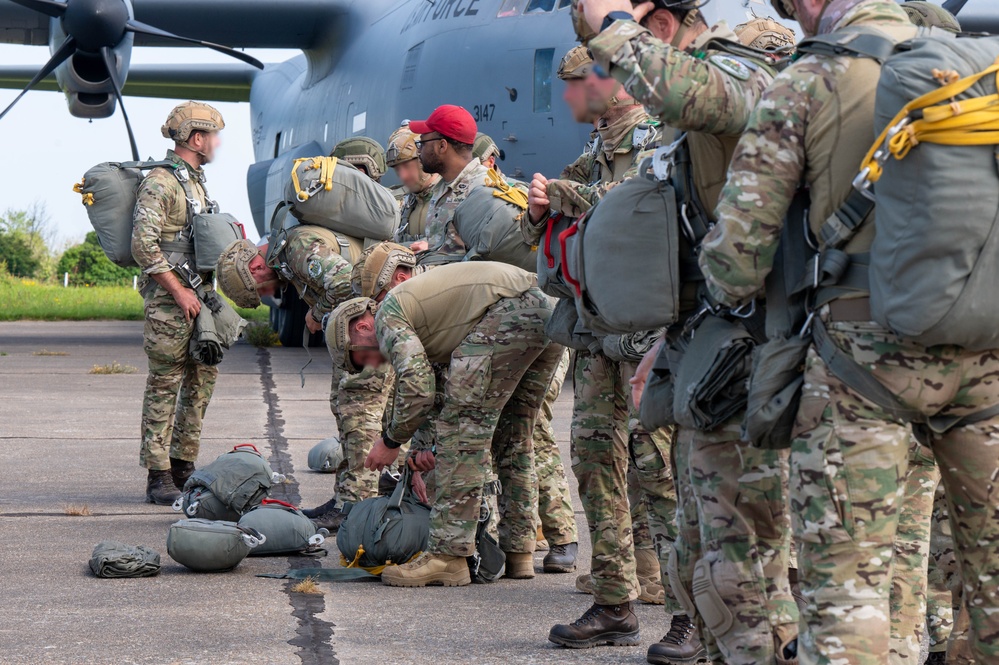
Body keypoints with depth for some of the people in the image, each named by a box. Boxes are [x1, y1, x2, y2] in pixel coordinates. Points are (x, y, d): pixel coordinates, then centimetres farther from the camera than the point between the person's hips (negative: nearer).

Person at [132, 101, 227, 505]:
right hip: (168, 295, -9)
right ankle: (158, 476, -4)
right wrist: (179, 291, -20)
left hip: (198, 293, 9)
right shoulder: (160, 182, -12)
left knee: (202, 380, 11)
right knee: (165, 385, -6)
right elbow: (144, 245, -19)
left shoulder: (195, 181, 17)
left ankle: (183, 467, 18)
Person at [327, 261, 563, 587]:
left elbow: (417, 389, -8)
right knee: (513, 434, 20)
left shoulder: (388, 316, 4)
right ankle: (518, 549, 24)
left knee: (463, 426, -5)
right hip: (547, 310, 10)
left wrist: (391, 441, 7)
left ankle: (447, 555, -8)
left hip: (510, 311, -10)